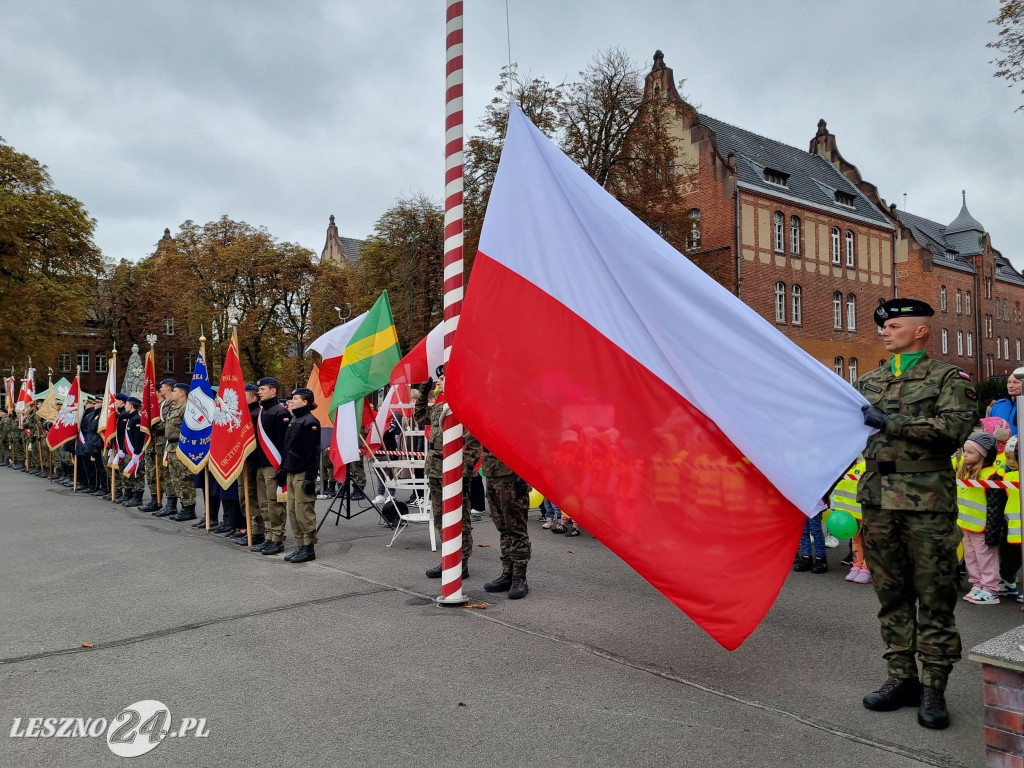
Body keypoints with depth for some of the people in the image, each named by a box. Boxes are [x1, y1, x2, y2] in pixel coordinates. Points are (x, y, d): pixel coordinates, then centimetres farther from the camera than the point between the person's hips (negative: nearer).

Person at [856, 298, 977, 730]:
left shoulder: (947, 378, 2)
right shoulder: (868, 382, 16)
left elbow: (955, 426, -15)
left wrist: (892, 423, -17)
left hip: (926, 500, -4)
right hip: (877, 499, 5)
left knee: (934, 596, 1)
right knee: (891, 593, 10)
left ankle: (934, 689, 11)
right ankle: (902, 678, 20)